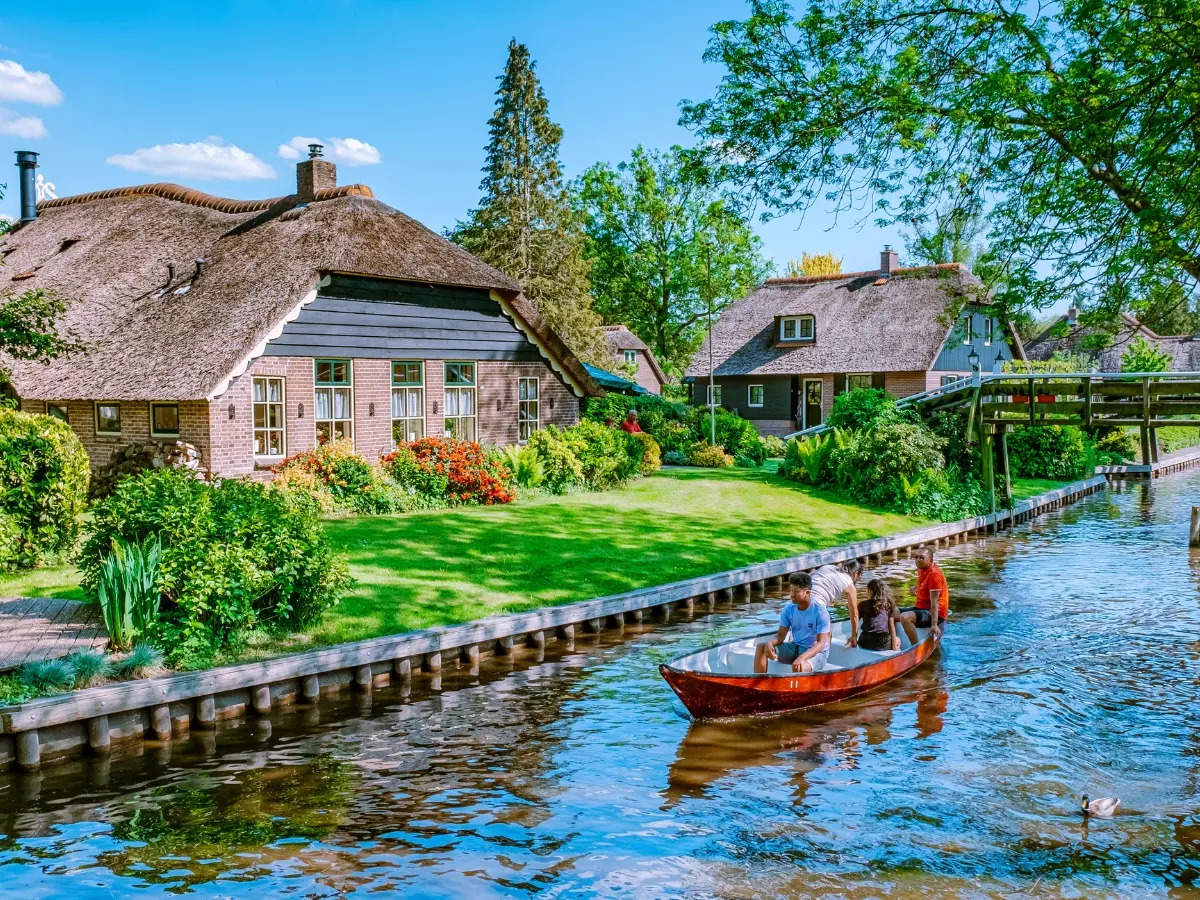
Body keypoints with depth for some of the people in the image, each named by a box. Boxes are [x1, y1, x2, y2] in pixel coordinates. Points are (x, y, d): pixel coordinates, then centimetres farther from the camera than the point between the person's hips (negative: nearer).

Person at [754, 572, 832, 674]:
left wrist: (802, 657, -40)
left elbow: (821, 643, -23)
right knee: (761, 648, -11)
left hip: (816, 651, -6)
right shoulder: (789, 608, -3)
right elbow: (781, 635, -1)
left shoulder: (820, 611, -19)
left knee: (800, 666, -39)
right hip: (795, 647, 6)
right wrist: (770, 642, -27)